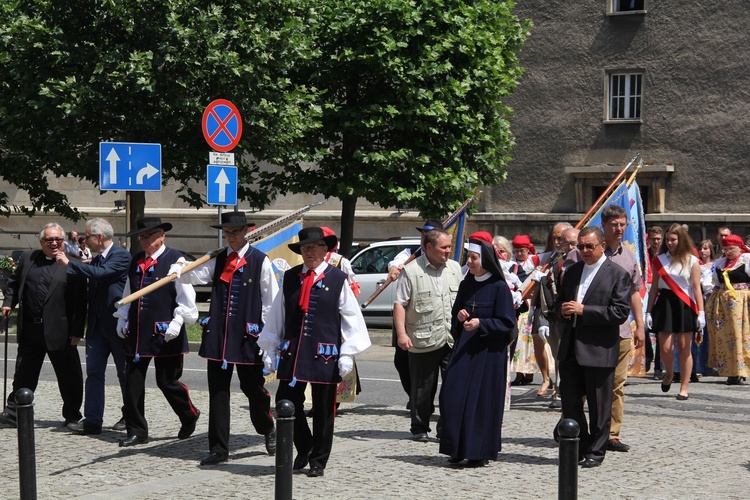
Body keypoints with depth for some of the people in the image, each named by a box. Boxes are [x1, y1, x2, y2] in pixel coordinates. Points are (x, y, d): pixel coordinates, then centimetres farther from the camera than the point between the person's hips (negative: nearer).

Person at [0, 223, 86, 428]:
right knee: (24, 374, 12)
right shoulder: (27, 258, 8)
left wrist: (77, 332, -11)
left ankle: (72, 416, 19)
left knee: (69, 377, 5)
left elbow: (80, 301, -8)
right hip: (30, 330, 3)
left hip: (60, 332, -3)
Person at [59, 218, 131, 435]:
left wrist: (69, 263, -22)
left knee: (125, 373, 7)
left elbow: (100, 273, -26)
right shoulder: (96, 259, 12)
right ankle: (92, 421, 0)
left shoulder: (121, 256, -13)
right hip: (98, 325, 7)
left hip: (118, 324, -7)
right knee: (94, 372, 1)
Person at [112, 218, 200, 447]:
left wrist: (177, 321, -16)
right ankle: (137, 431, 12)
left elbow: (186, 295, -9)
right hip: (136, 332, 6)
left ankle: (189, 416, 27)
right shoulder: (136, 261, 13)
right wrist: (122, 318, 16)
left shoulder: (175, 260, -6)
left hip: (164, 333, -6)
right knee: (133, 382, 3)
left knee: (167, 382, 1)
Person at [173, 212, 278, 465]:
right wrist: (180, 271, -26)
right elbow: (197, 275, -4)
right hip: (218, 334, 4)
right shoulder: (218, 260, 11)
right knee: (218, 391, 3)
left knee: (253, 387, 7)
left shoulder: (260, 261, -1)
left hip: (248, 336, -3)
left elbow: (270, 300, -2)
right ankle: (218, 448, 9)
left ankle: (268, 430, 34)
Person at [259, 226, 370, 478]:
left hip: (325, 354, -3)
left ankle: (318, 461, 19)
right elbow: (277, 316, 12)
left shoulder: (338, 279, -2)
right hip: (291, 352, 3)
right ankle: (303, 450, 26)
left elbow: (351, 318, -3)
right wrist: (270, 349, 10)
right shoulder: (290, 277, 8)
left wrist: (347, 353, -8)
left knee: (323, 410, 5)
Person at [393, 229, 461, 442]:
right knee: (423, 388, 6)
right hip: (423, 341, -4)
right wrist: (401, 333, -15)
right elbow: (399, 304, -7)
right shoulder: (411, 271, -5)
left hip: (452, 340, 4)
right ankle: (419, 428, 19)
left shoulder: (455, 268, 11)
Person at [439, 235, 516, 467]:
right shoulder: (466, 284, 10)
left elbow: (507, 324, -10)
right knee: (453, 396, 1)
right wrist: (459, 317, -4)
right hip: (463, 350, 6)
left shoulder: (499, 287, -8)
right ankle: (458, 449, 12)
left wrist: (481, 323, -20)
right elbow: (455, 315, 18)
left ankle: (479, 452, 6)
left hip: (488, 352, -6)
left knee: (482, 400, -4)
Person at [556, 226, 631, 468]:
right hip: (570, 348, 6)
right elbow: (559, 302, 23)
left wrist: (583, 310, -18)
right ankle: (580, 449, 22)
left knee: (599, 407, 4)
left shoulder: (617, 274, -5)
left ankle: (596, 452, 15)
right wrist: (563, 310, -2)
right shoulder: (572, 271, 15)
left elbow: (620, 312, -13)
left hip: (599, 349, -6)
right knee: (569, 402, 9)